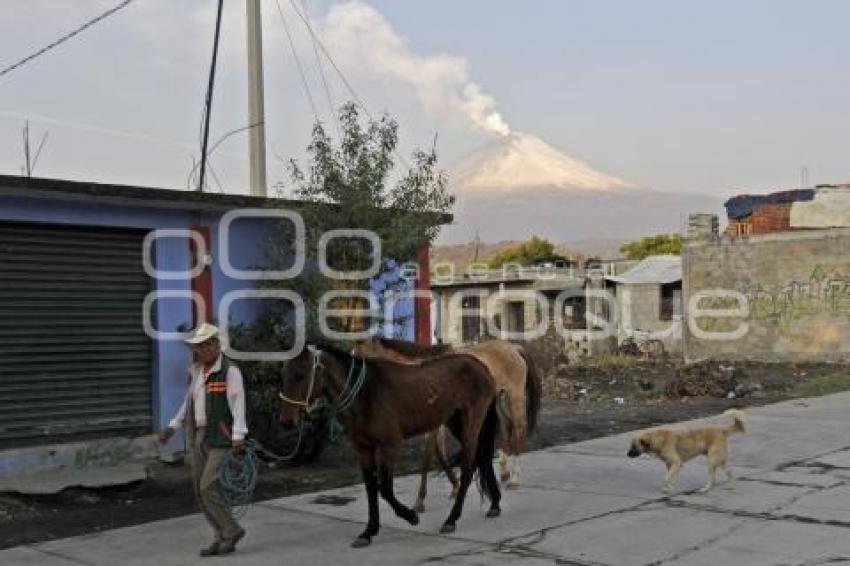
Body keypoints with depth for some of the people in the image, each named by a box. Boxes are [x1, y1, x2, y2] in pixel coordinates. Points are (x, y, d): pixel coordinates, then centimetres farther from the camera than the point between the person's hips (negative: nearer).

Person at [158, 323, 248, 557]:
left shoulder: (230, 371, -10)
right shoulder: (195, 371, 13)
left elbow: (238, 404, -18)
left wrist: (238, 437, -27)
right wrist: (173, 427, 17)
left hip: (221, 439, -8)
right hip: (197, 437, 8)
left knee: (208, 488, -12)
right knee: (200, 492, 8)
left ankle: (231, 530, 6)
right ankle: (224, 538, 18)